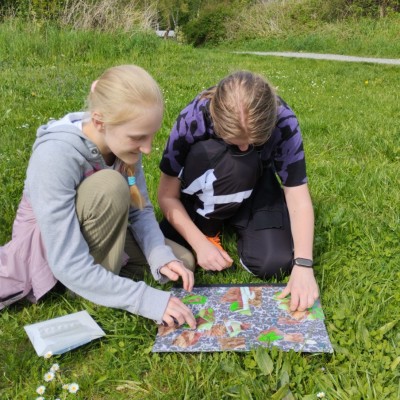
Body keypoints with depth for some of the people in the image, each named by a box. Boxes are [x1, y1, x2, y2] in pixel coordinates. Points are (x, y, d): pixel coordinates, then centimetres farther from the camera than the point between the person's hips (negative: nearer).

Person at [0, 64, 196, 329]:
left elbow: (140, 210, -8)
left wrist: (161, 258, -27)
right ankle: (95, 293, -15)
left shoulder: (122, 140, -16)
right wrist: (147, 299, -39)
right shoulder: (55, 157, -36)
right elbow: (70, 266, -36)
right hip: (48, 244, -6)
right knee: (110, 186, -35)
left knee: (183, 260, -5)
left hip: (90, 230, 6)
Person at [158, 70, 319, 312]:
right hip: (208, 192, 0)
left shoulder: (283, 121, -30)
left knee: (275, 263, -22)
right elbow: (167, 194, -22)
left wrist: (303, 264, -38)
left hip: (255, 187, 1)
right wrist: (200, 243, -32)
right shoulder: (193, 118, -32)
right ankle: (208, 228, -1)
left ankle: (235, 222, 6)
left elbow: (298, 198, -27)